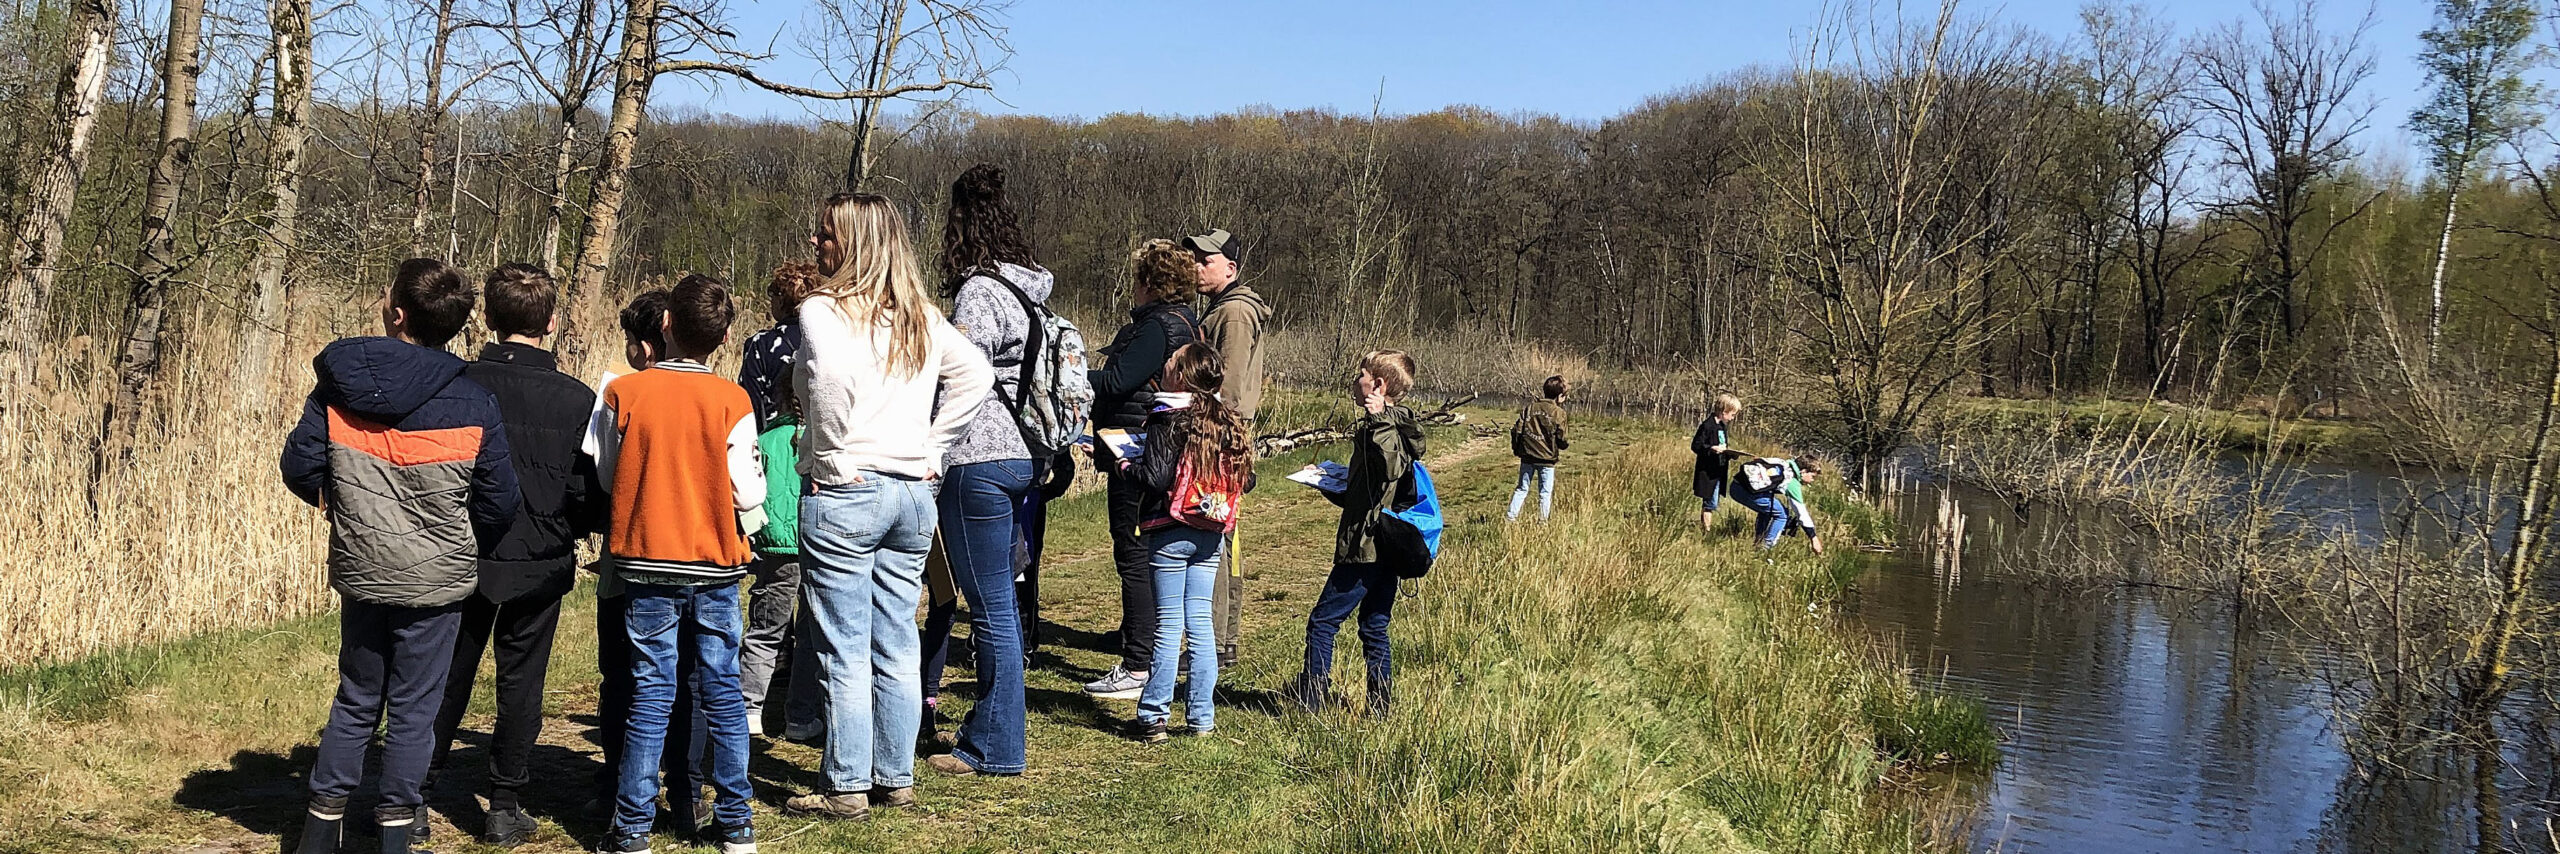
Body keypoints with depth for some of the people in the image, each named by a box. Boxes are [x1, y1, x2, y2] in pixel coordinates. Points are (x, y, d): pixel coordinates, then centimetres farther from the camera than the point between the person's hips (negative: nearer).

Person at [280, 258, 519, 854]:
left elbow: (299, 468, -2)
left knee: (356, 701, 18)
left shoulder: (338, 384, -7)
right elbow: (498, 503, -7)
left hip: (361, 574, 2)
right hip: (437, 581, -2)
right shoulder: (473, 403, -11)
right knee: (413, 710, 9)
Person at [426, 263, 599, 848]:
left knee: (448, 679, 13)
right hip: (540, 567, -1)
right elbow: (590, 495, -5)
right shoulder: (576, 399, -11)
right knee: (521, 682, 10)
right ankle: (505, 807, 16)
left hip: (465, 559, 1)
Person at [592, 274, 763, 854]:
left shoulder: (623, 393, -6)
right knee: (722, 692, 8)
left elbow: (606, 476, 4)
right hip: (715, 566, 0)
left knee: (651, 695, 6)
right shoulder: (732, 401, -8)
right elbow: (749, 492, -7)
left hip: (647, 565, 0)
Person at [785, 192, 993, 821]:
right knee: (896, 645, 13)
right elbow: (975, 374, 9)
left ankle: (846, 788, 8)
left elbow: (832, 376, -28)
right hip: (913, 495, 6)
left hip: (845, 495, -6)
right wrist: (931, 450, 9)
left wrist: (832, 458, -16)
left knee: (844, 652, 2)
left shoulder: (824, 309, -10)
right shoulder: (922, 317, 9)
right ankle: (896, 778, 21)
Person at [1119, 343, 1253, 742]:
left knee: (1169, 624, -1)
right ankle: (1202, 718, 11)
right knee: (1201, 622, 9)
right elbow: (1246, 480, 7)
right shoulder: (1229, 423, 4)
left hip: (1171, 533, -5)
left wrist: (1128, 465, 0)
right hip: (1212, 535, 5)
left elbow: (1156, 478, -19)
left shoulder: (1167, 421, -12)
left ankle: (1154, 716, 5)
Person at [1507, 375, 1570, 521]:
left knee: (1522, 489, 13)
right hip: (1547, 458, -3)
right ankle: (1542, 521, 7)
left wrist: (1517, 450, 14)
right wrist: (1563, 447, 15)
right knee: (1545, 492, 7)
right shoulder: (1558, 412, -10)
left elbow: (1517, 430, 2)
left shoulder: (1529, 407, 2)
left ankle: (1511, 518, 9)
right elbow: (1561, 438, -7)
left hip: (1527, 456, 3)